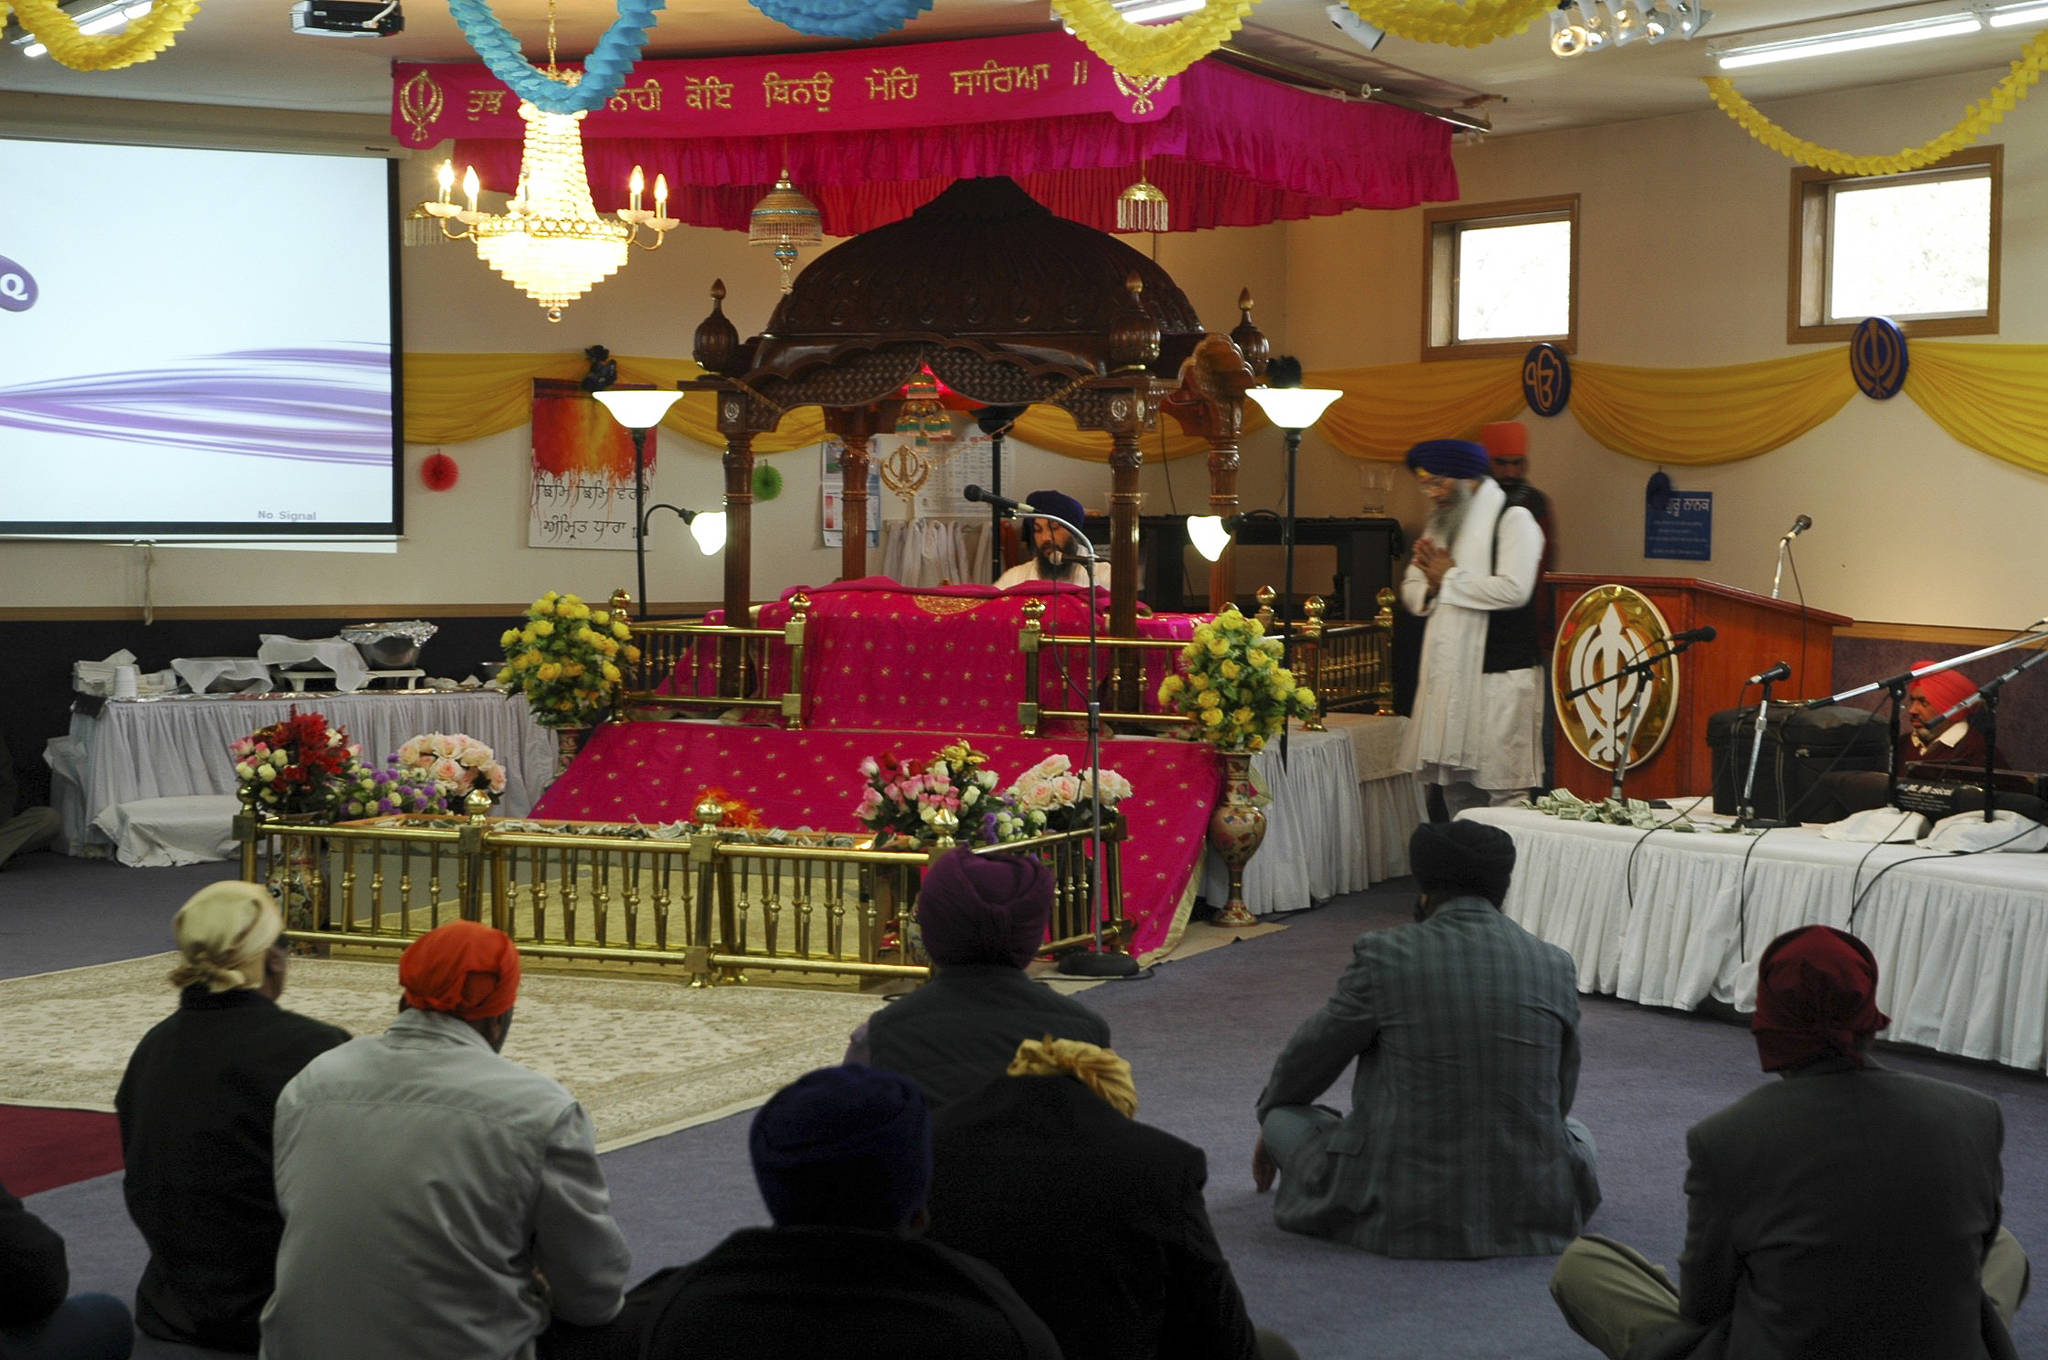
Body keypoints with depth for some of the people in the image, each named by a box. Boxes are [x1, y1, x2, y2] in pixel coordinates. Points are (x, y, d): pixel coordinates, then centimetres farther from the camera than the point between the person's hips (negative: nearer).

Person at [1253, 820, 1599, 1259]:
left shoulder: (1383, 956, -8)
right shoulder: (1555, 964, 1)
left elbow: (1307, 1057, 8)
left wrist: (1270, 1120, 30)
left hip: (1403, 1214, -2)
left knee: (1285, 1118, 20)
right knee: (1576, 1131, 33)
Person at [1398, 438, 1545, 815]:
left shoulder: (1512, 519, -7)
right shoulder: (1439, 523, 18)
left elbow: (1513, 589, -20)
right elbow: (1411, 593, 18)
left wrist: (1448, 578, -10)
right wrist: (1431, 584, -5)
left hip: (1499, 677, -7)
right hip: (1449, 674, 8)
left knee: (1503, 788, -9)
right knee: (1455, 790, 9)